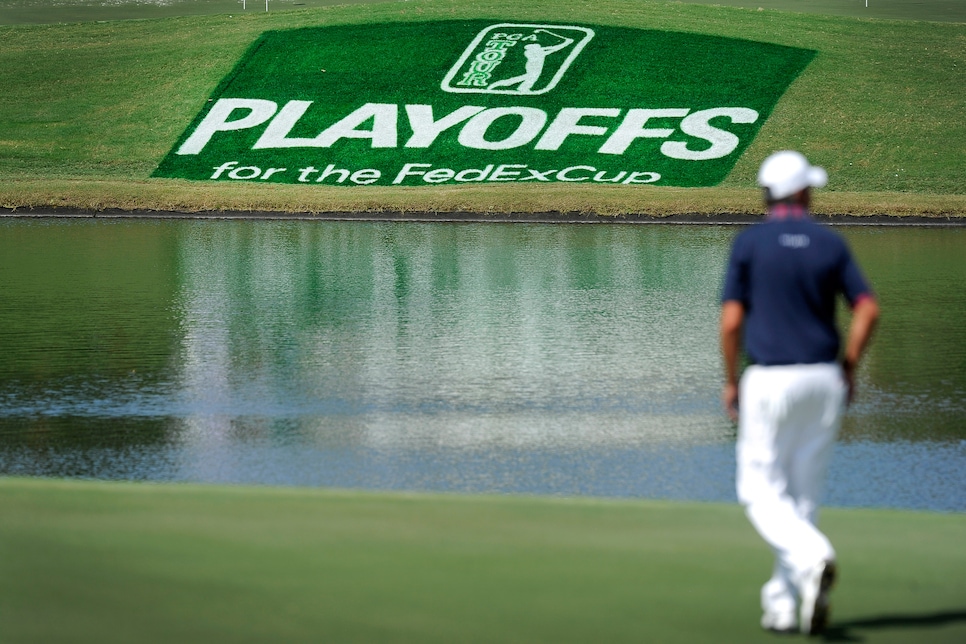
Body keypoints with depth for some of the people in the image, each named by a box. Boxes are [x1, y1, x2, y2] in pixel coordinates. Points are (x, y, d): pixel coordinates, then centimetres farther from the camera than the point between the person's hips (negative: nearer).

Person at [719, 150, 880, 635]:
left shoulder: (749, 242, -3)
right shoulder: (830, 244, 5)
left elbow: (731, 321, -8)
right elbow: (868, 309, -2)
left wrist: (730, 380, 4)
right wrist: (849, 367, 9)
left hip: (769, 379, -4)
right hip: (823, 378, 4)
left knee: (760, 490, 1)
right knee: (803, 493, 12)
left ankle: (813, 558, -25)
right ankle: (783, 603, 15)